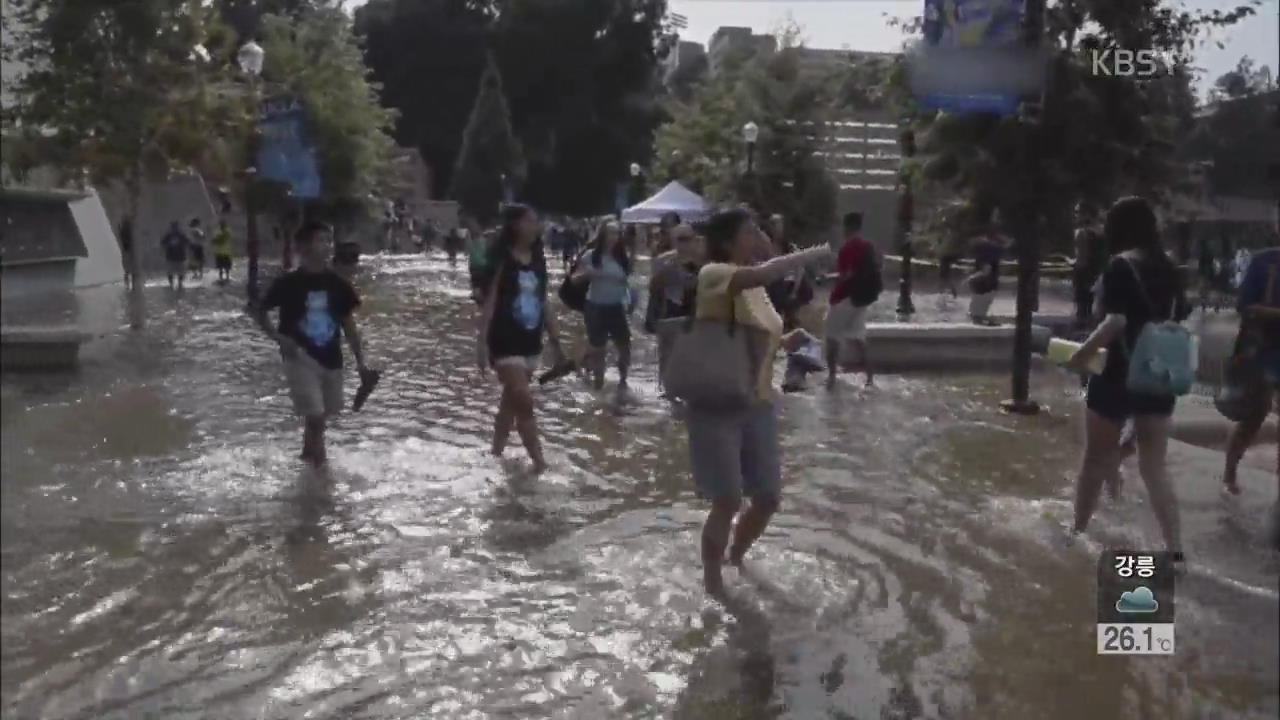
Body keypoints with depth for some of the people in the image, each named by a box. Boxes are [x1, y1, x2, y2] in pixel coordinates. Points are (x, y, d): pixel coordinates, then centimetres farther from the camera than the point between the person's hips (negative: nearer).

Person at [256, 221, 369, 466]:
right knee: (315, 415, -12)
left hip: (331, 360, 4)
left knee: (321, 416, 15)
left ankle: (309, 455, 38)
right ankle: (319, 462, 2)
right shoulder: (287, 283, -9)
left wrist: (360, 361, 3)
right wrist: (280, 338, -15)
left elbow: (349, 326, 6)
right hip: (300, 358, -4)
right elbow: (261, 313, 1)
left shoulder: (338, 284, 1)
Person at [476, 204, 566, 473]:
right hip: (505, 342, -7)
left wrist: (556, 341, 14)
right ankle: (539, 462, -9)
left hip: (530, 342, 7)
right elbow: (489, 302, -12)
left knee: (510, 401, 16)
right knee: (524, 402, -12)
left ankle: (496, 455, 28)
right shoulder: (501, 261, -10)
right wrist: (482, 342, -18)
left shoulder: (538, 260, 8)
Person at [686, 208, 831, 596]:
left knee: (768, 498, 11)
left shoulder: (754, 287, 11)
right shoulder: (713, 274, -14)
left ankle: (736, 559, 37)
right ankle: (711, 581, 18)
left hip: (758, 405, 8)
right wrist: (818, 252, -24)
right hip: (716, 407, -8)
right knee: (728, 501, -5)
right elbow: (763, 273, -34)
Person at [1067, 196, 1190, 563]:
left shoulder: (1120, 267, -11)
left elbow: (1115, 323, -21)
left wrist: (1081, 354, -11)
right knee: (1154, 468, 10)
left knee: (1095, 460, 11)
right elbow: (1181, 322, 11)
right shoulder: (1170, 269, 8)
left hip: (1117, 378, -5)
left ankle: (1077, 534, 24)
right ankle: (1175, 550, 5)